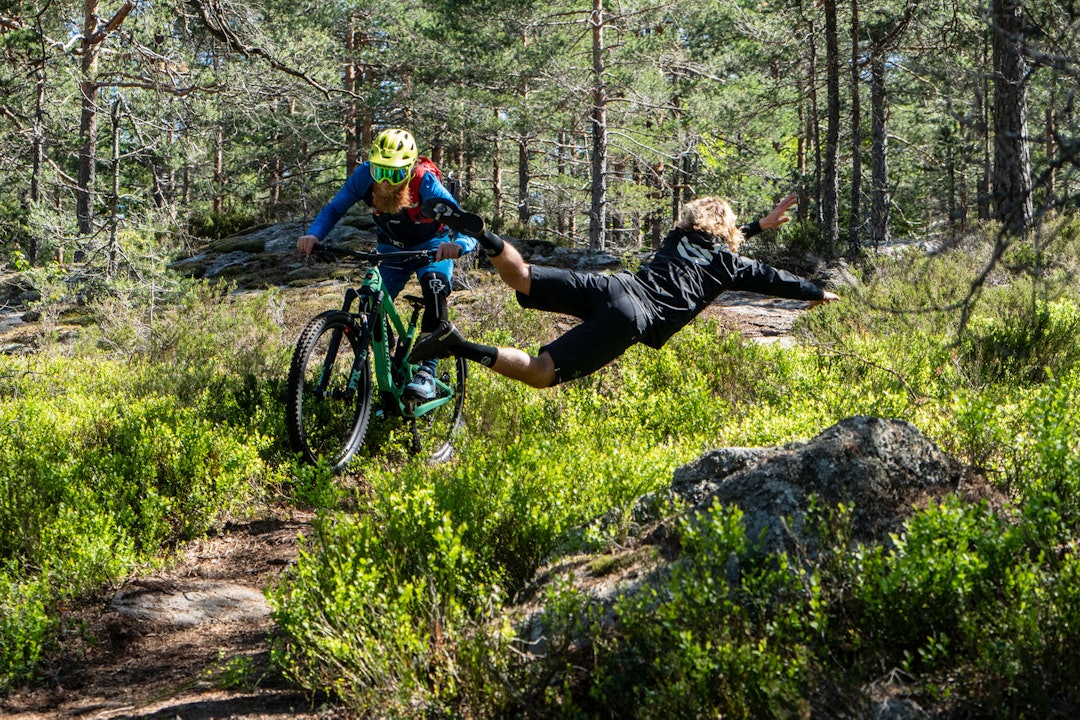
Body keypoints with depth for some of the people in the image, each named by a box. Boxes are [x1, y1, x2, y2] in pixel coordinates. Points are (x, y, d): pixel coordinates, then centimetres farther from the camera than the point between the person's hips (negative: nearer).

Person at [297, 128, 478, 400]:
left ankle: (427, 372, -31)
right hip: (391, 247, 4)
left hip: (431, 246, -4)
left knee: (435, 287, -33)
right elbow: (334, 209, -19)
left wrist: (458, 245, -64)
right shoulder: (364, 176, -26)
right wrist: (313, 234, -39)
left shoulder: (425, 183, -35)